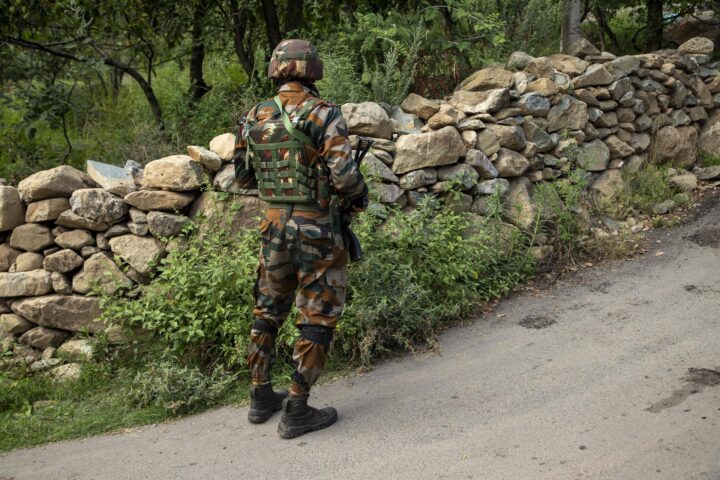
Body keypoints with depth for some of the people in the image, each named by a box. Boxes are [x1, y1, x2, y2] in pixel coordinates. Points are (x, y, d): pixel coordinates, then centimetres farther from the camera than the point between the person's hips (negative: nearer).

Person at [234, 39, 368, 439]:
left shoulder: (255, 117, 3)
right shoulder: (323, 114, -14)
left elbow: (241, 171, 14)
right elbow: (344, 173, -21)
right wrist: (360, 197, -1)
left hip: (273, 227, 5)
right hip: (316, 230, -5)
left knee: (268, 312, 20)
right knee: (317, 318, 5)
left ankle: (261, 398, 30)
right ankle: (296, 411, 9)